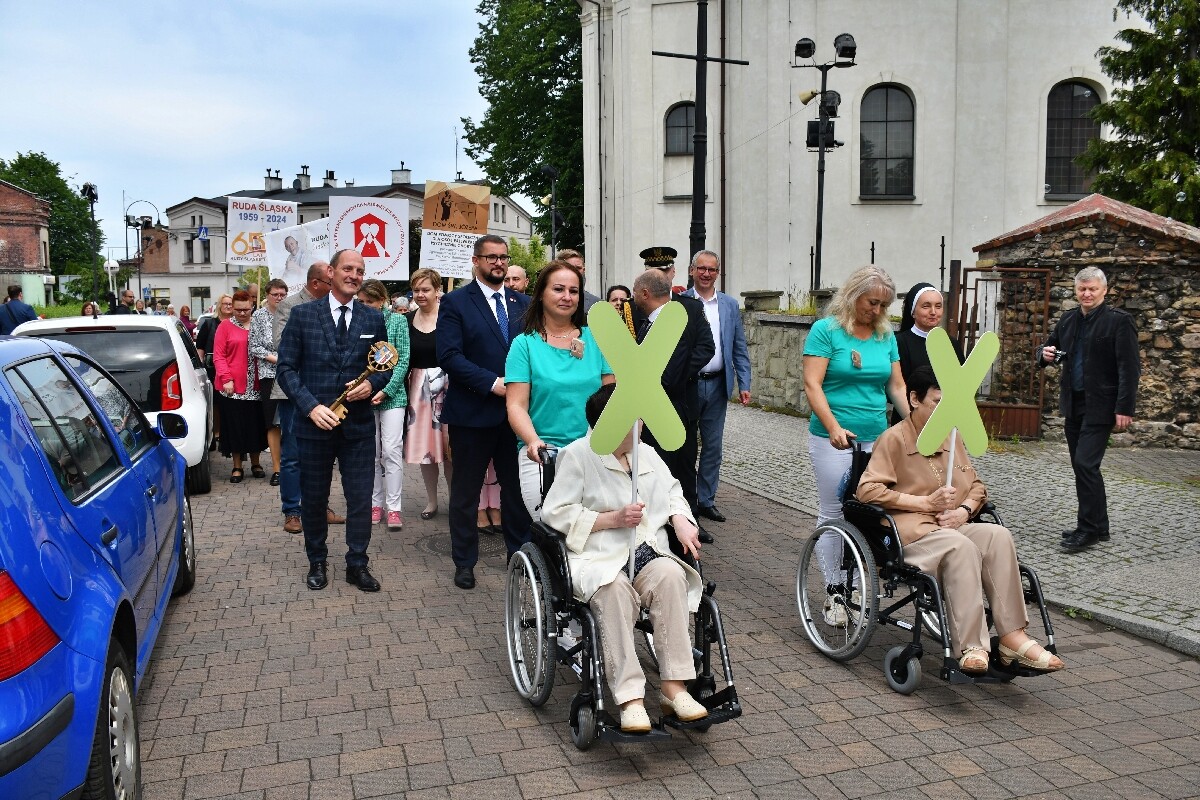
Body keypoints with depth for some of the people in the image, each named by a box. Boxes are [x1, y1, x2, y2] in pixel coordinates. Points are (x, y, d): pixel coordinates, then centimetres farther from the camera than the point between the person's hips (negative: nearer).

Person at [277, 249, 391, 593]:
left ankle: (357, 564, 18)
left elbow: (384, 366, 12)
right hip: (314, 422, -1)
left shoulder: (373, 318, 6)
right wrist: (311, 406, -14)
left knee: (361, 497, 3)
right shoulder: (303, 314, -1)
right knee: (313, 498, 11)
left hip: (358, 423, 1)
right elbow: (286, 367, -3)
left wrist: (372, 384, -11)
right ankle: (317, 562, 29)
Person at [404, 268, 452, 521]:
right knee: (424, 444, 9)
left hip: (446, 386, -4)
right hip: (418, 388, 4)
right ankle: (431, 500, 22)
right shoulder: (408, 320, 6)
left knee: (448, 445, 0)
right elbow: (403, 360, 11)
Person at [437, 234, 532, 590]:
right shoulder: (455, 302, -4)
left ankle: (520, 552, 27)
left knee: (517, 487, 13)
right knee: (466, 491, 7)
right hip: (473, 411, -4)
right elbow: (449, 356, -13)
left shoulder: (522, 303, 10)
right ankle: (465, 562, 20)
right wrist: (493, 383, -19)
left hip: (516, 410, 4)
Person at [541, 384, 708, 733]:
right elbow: (554, 513, -8)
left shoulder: (647, 454, 16)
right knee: (615, 589, -38)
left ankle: (674, 687, -26)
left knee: (670, 575, -30)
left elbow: (672, 492, 27)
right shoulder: (577, 455, -3)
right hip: (597, 557, -5)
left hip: (646, 551, 5)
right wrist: (612, 519, -13)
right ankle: (630, 698, -34)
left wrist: (681, 522, 4)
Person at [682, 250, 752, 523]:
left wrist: (744, 384, 0)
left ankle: (706, 501, 21)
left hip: (717, 385, 3)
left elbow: (739, 349, 8)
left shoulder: (730, 305, 7)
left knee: (712, 447, 10)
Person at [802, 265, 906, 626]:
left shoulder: (886, 336, 11)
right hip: (833, 437, -4)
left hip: (875, 437, 4)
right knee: (832, 512, 1)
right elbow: (812, 384, -12)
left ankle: (852, 586, 14)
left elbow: (897, 385, 13)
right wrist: (834, 427, -22)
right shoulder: (826, 330, -5)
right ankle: (834, 592, 9)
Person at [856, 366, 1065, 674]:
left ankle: (1013, 636, -28)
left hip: (952, 527, 6)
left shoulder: (952, 436, 18)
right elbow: (867, 490, -12)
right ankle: (971, 647, -36)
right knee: (961, 547, -35)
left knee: (998, 535, -24)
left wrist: (964, 510, -1)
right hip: (910, 532, -6)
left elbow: (977, 485, 23)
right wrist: (925, 502, -14)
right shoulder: (894, 438, -4)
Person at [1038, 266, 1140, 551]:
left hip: (1100, 405, -7)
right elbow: (1049, 349, 22)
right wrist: (1046, 355, -4)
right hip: (1073, 403, 7)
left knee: (1086, 464, -13)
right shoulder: (1068, 320, 11)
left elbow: (1129, 368, -12)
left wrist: (1125, 408, -17)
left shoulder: (1118, 321, -8)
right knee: (1082, 466, 10)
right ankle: (1096, 526, 20)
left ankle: (1090, 528, -3)